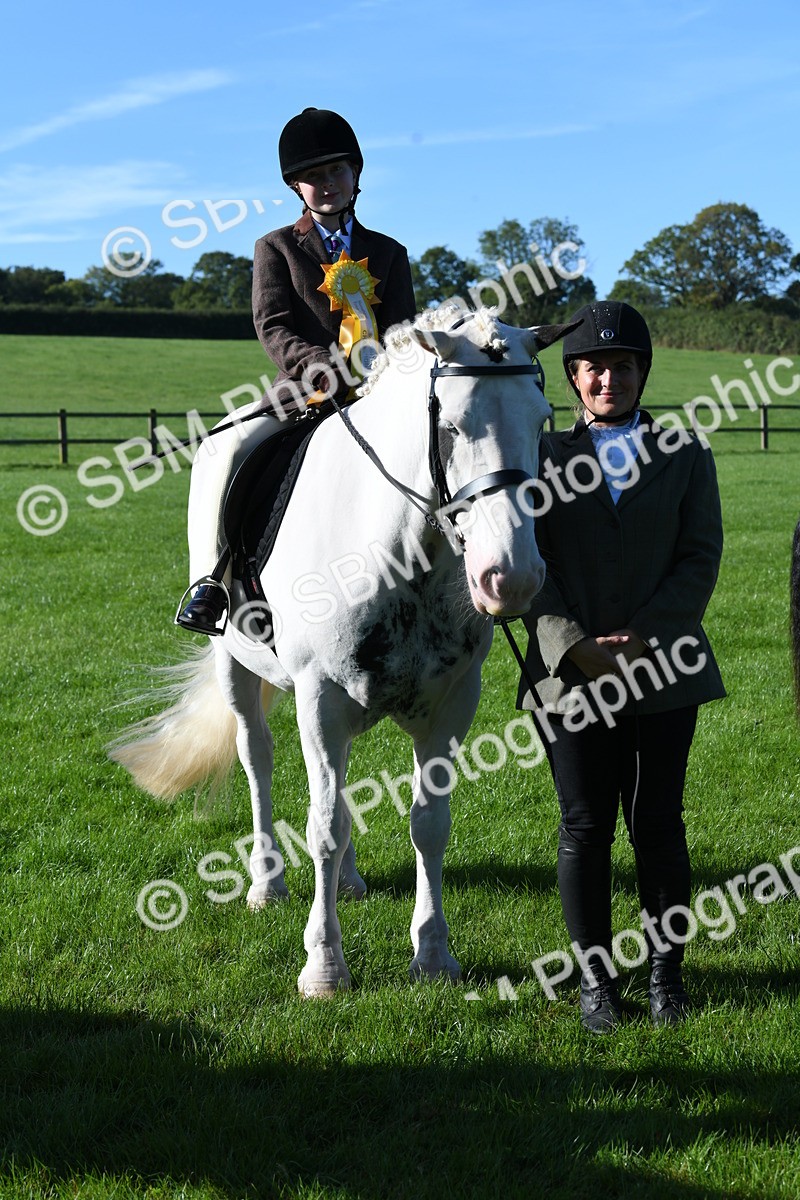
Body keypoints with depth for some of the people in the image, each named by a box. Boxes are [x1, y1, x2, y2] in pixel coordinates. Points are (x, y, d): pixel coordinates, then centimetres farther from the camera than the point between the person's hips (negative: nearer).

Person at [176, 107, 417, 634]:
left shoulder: (388, 253, 16)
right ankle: (210, 582, -19)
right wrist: (328, 367, -22)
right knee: (220, 451, -27)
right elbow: (273, 328, -4)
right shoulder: (276, 248, 10)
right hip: (300, 393, -2)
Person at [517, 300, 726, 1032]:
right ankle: (595, 976, 17)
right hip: (572, 673, 0)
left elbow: (701, 558, -1)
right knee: (586, 826, 5)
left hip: (662, 670, 0)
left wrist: (642, 638, -14)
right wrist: (575, 646, -15)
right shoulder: (543, 459, 7)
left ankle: (666, 970, 19)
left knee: (658, 823, 5)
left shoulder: (686, 456, 8)